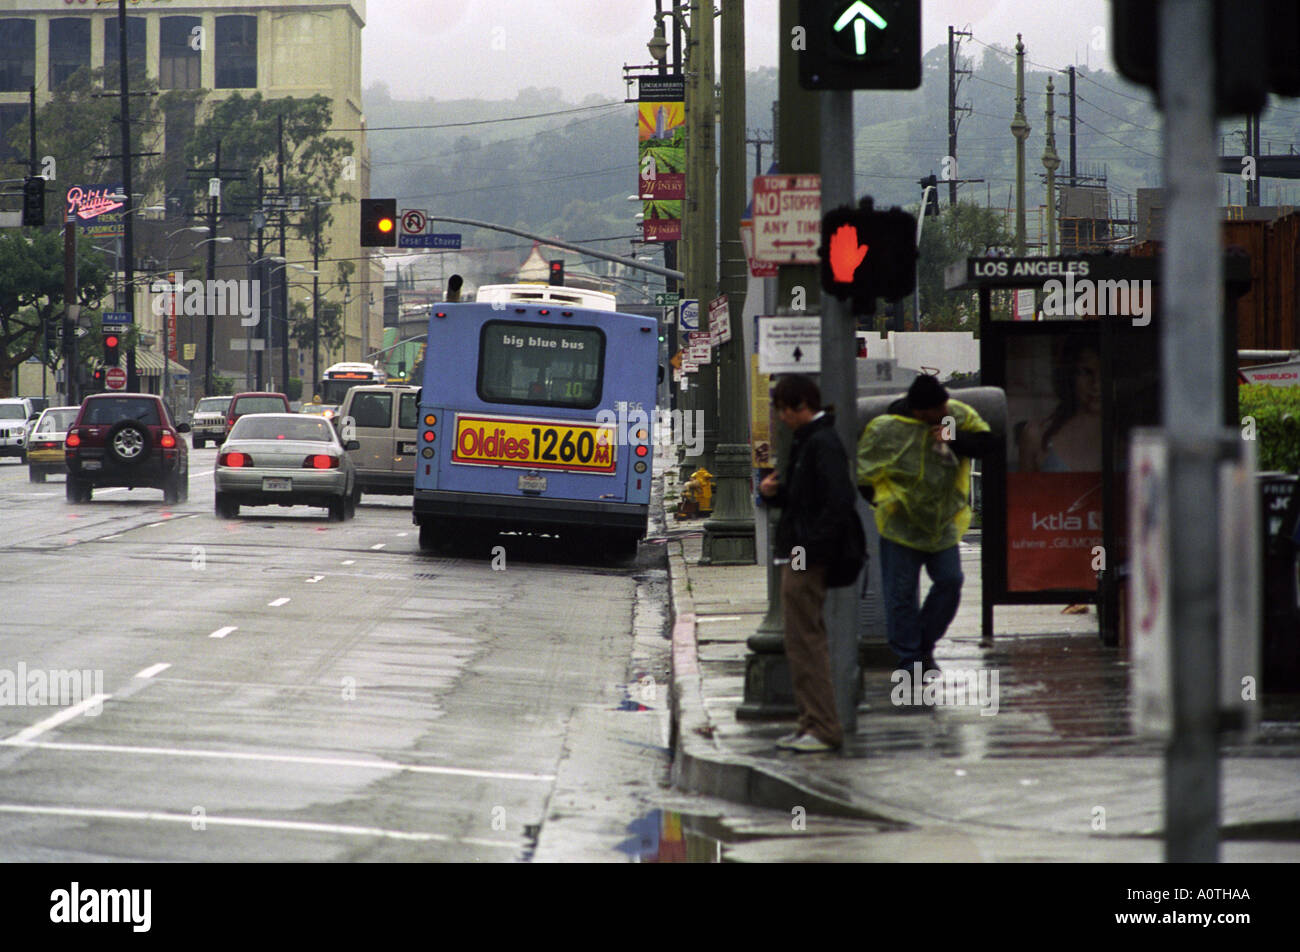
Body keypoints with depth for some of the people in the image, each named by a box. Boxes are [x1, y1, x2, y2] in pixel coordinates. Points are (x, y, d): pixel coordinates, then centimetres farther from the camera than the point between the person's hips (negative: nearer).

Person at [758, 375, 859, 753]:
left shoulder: (823, 445, -15)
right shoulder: (807, 441, 16)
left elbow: (839, 499, -24)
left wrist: (811, 547, -23)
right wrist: (773, 491, 3)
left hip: (808, 558, -11)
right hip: (798, 556, 11)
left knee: (806, 641, -9)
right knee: (803, 641, 13)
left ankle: (824, 729, -7)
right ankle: (812, 724, 18)